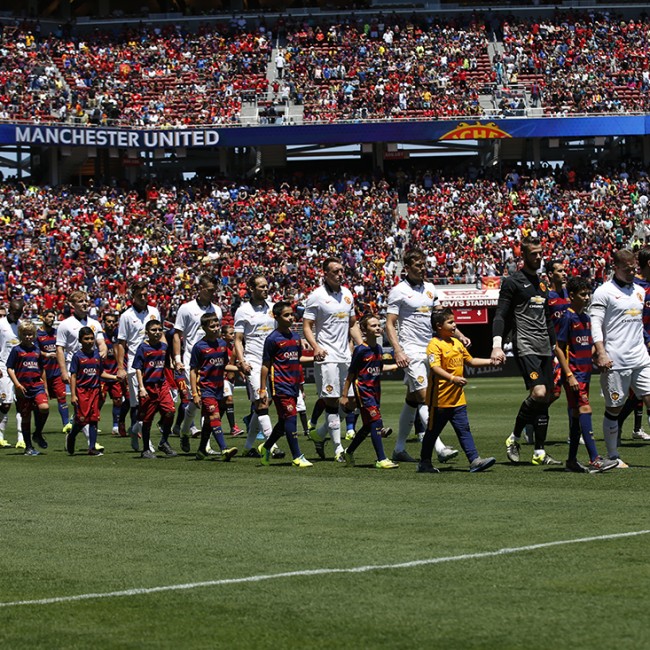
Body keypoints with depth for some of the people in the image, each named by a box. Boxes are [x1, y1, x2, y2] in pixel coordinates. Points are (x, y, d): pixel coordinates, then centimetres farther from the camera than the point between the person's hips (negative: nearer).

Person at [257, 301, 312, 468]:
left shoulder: (295, 337, 13)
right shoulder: (273, 339, -7)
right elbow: (265, 366, -4)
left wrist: (300, 386, 22)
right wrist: (262, 389, -6)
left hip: (293, 385, 7)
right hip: (280, 384, -7)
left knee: (284, 422, 12)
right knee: (291, 417, -13)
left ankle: (265, 447, 31)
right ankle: (297, 457, -12)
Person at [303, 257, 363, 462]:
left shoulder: (347, 294, 14)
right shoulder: (317, 296, -5)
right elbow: (306, 326, -6)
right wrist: (315, 346, -22)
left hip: (345, 356, 7)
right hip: (326, 356, -7)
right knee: (331, 401, -8)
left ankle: (319, 434, 23)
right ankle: (338, 448, -5)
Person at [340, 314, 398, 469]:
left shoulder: (378, 349, 8)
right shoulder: (360, 350, -12)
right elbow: (351, 373, -7)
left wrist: (396, 366, 22)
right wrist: (344, 395, -5)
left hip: (375, 389, 8)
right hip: (363, 390, -8)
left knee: (368, 426, 13)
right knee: (376, 422, -13)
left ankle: (349, 452, 31)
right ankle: (381, 459, -12)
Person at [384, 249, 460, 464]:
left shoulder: (429, 288, 14)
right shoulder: (399, 291, -6)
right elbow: (390, 324, -8)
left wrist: (458, 335, 10)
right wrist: (398, 351, -19)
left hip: (429, 349, 7)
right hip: (411, 351, -7)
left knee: (412, 400, 11)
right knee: (424, 398, -16)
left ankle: (399, 449, 18)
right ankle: (440, 448, -26)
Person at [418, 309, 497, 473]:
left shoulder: (456, 343, 13)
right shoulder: (435, 345, -14)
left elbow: (470, 361, 27)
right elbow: (435, 368, -27)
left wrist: (490, 361, 18)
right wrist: (453, 379, -40)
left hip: (457, 398, 7)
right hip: (440, 399, -7)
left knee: (464, 430, 2)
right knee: (433, 431, 5)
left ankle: (475, 460, -3)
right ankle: (424, 463, 16)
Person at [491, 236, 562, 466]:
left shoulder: (541, 284, 20)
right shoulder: (513, 282, -3)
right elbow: (500, 315, -9)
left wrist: (554, 345, 23)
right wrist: (497, 345, -21)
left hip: (544, 349, 8)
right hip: (525, 346, -8)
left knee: (545, 398, 3)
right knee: (538, 392, -22)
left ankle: (539, 453, 6)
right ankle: (514, 438, -5)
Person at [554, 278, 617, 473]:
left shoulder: (586, 318, 14)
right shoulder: (567, 318, -10)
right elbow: (559, 348, -13)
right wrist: (569, 375, -18)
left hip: (585, 372, 9)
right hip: (573, 372, -9)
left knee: (577, 414, 9)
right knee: (584, 409, -16)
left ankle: (572, 461, 14)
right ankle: (595, 460, -23)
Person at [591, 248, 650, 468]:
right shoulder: (604, 292, -3)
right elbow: (595, 324, -9)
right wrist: (601, 353, -19)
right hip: (615, 360, -6)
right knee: (613, 408, 1)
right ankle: (613, 456, 11)